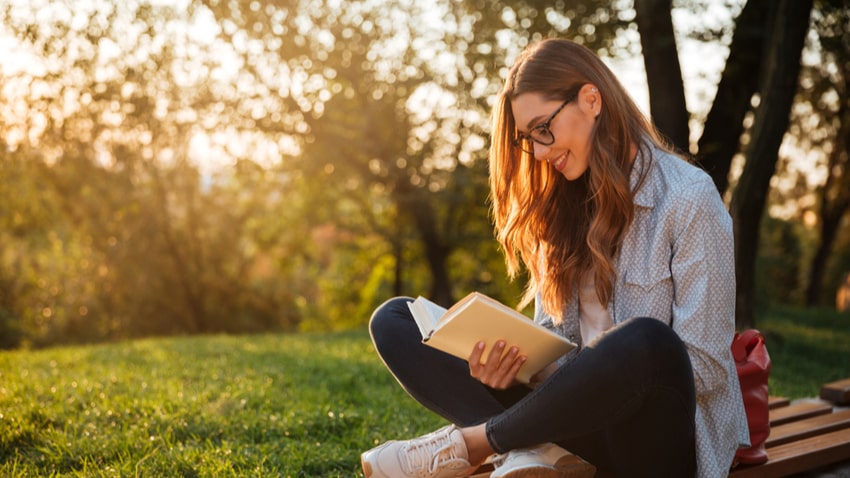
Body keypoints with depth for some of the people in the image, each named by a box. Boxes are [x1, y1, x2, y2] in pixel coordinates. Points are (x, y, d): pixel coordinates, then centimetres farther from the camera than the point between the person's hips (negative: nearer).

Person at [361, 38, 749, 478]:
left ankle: (469, 443, -18)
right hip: (578, 418, 5)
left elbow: (705, 369, -12)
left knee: (644, 342, -41)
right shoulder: (563, 204, 9)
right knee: (394, 321, -2)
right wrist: (514, 360, -14)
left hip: (657, 432, -5)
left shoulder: (688, 199, -9)